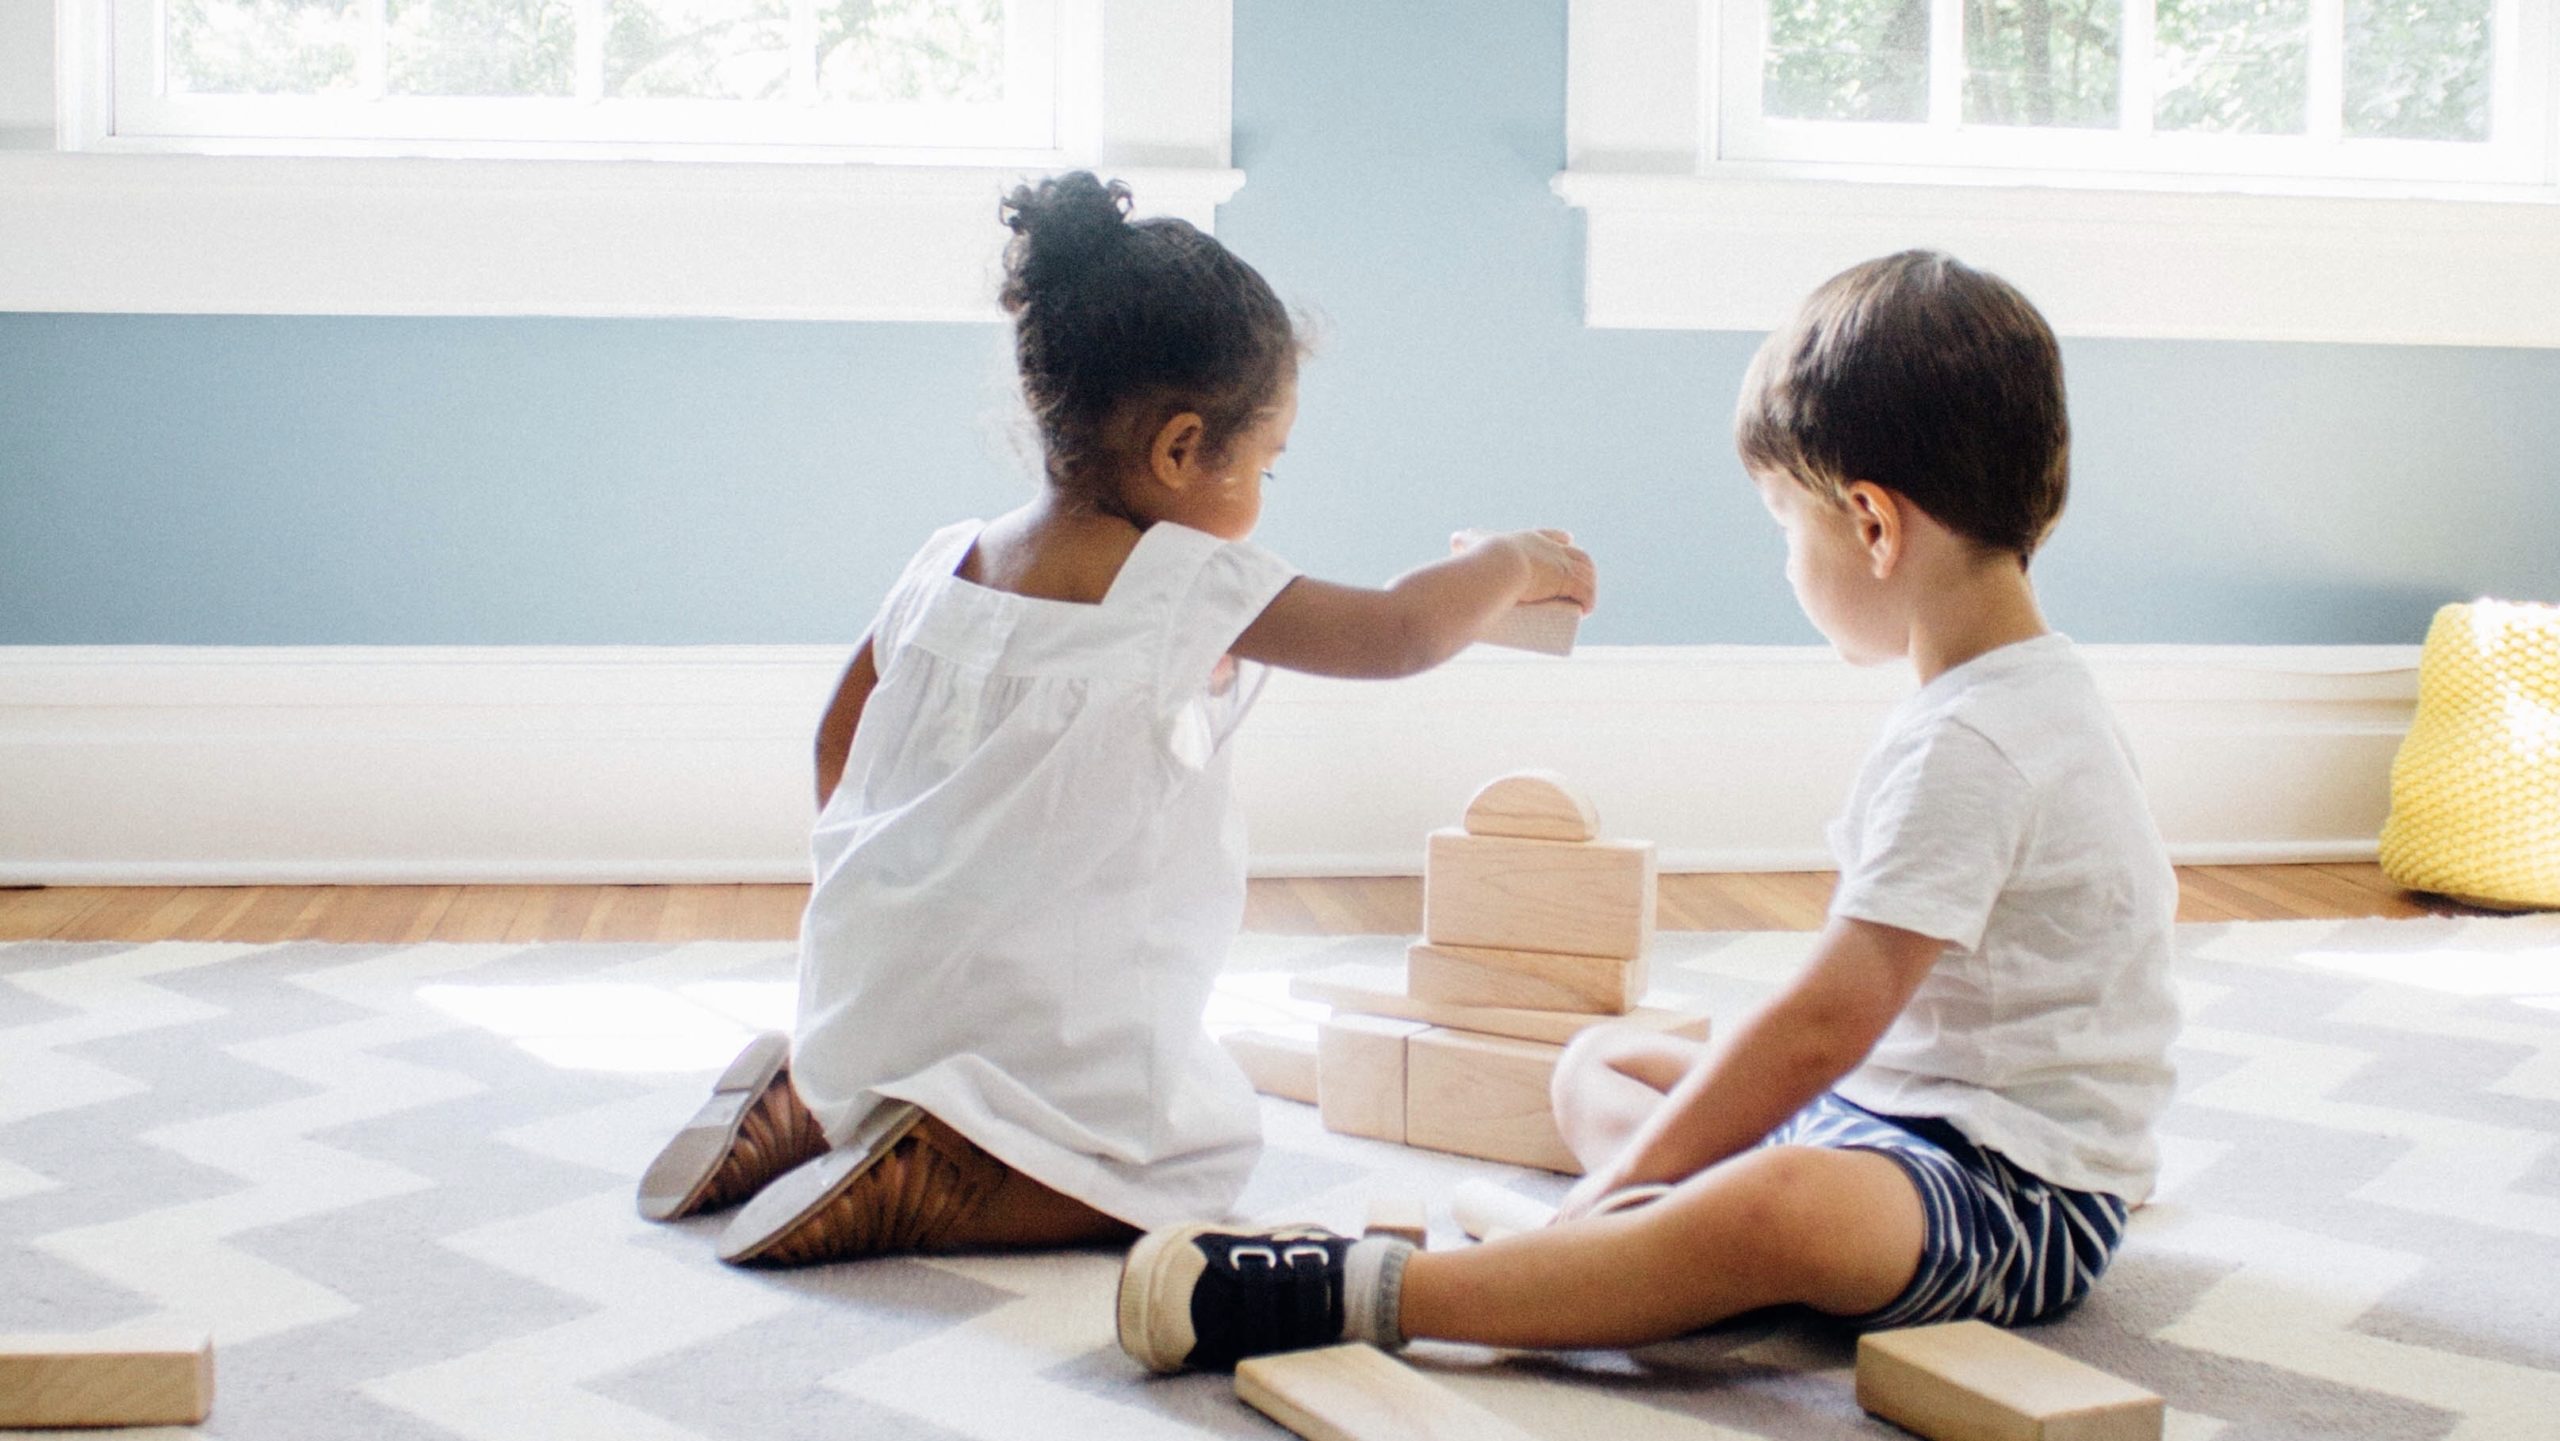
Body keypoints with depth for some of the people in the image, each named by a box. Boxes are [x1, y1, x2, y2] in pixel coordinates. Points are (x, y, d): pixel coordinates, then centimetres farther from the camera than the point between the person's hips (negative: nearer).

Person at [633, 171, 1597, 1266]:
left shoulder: (948, 562, 4)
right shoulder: (1182, 584, -16)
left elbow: (837, 741, 13)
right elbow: (1398, 633, -14)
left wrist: (871, 892, 26)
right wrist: (1509, 563, 6)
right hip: (1043, 1017, -8)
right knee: (1203, 1155, 7)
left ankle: (798, 1108, 12)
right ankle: (914, 1189, -12)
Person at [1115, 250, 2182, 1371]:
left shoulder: (1972, 748, -21)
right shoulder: (2013, 702, 14)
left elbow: (1821, 1026, -24)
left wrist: (1635, 1172, -17)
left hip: (2022, 1192, -11)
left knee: (1785, 1206, -42)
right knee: (1596, 1063, 16)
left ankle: (1354, 1293, -45)